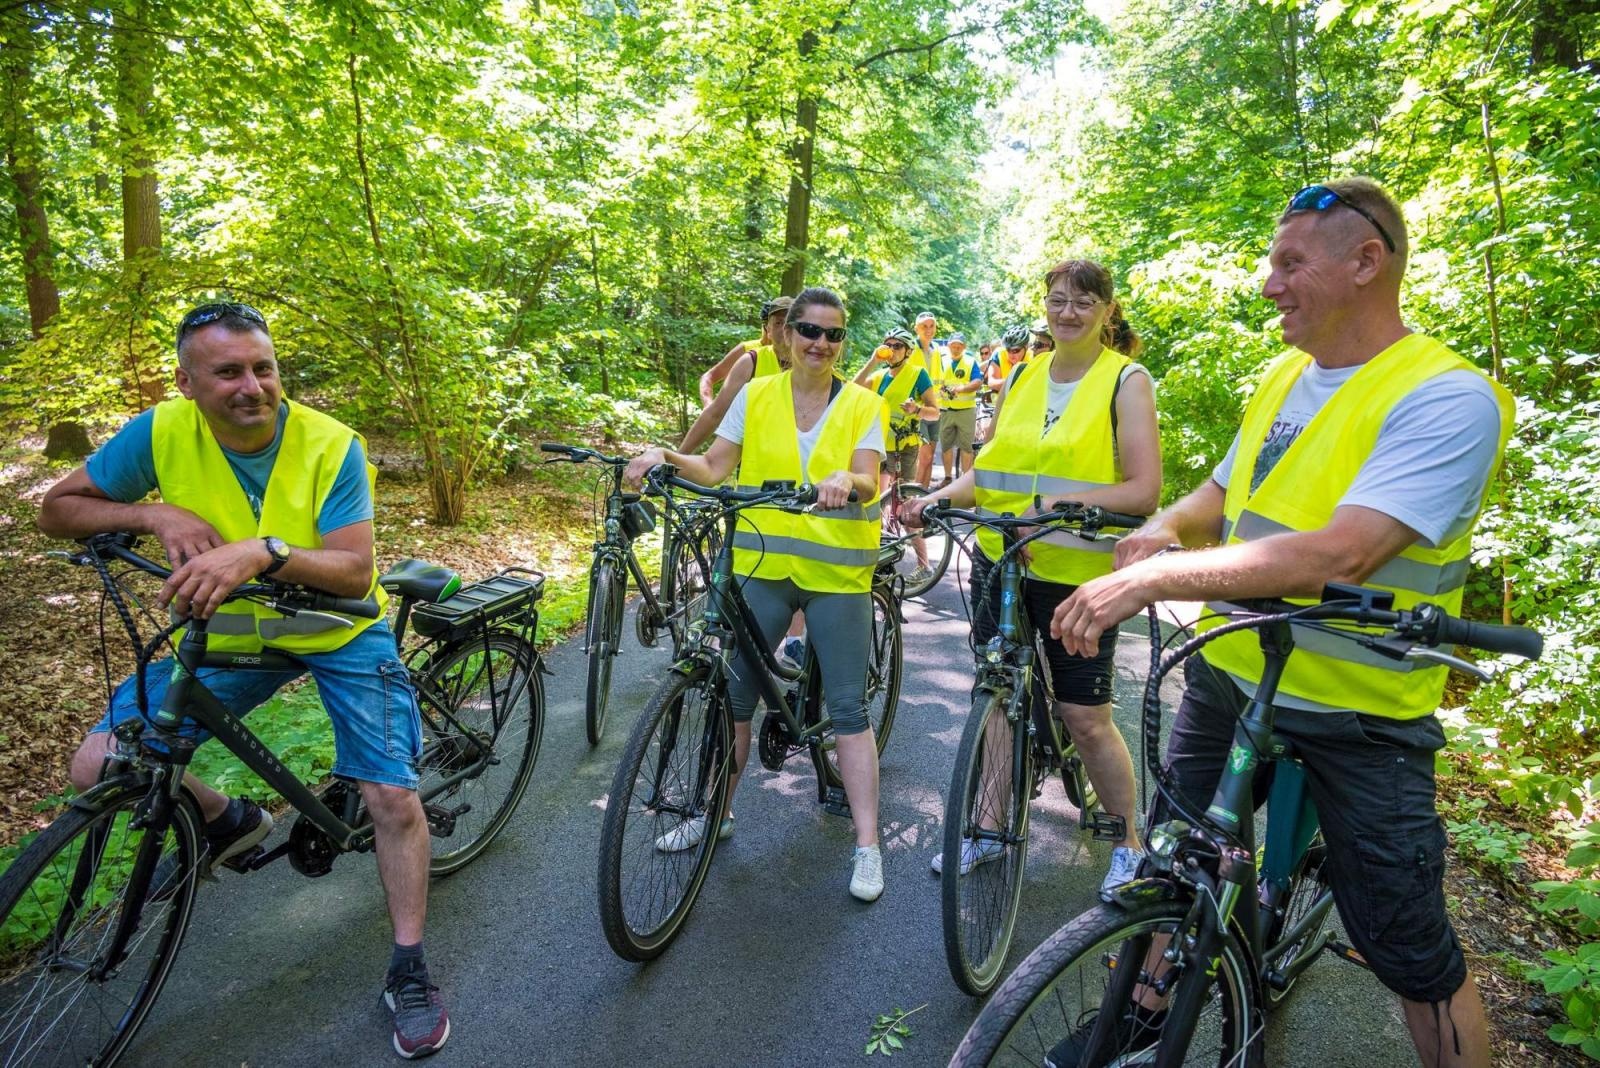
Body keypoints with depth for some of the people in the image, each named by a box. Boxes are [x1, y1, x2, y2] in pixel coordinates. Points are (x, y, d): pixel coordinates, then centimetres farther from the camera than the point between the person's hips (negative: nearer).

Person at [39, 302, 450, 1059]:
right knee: (97, 768, -7)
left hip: (338, 631, -3)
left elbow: (355, 574, -25)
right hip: (227, 634, 3)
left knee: (392, 797, -10)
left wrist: (262, 551, -43)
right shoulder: (161, 433, -14)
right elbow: (57, 510, -2)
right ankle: (228, 822, 24)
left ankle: (408, 971, 12)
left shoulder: (331, 445, -21)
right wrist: (155, 515, -21)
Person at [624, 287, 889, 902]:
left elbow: (868, 481, -11)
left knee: (848, 708, 1)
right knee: (735, 692, 8)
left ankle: (867, 845, 11)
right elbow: (713, 471, 1)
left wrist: (845, 481, -33)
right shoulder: (756, 396, 6)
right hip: (763, 563, 2)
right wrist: (667, 457, -17)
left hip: (836, 572, -1)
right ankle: (716, 811, 29)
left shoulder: (863, 405, 2)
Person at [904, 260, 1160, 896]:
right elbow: (988, 473, 11)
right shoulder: (1021, 378, 11)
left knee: (1086, 717, 3)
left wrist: (1066, 500, -26)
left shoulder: (1126, 380, -4)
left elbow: (1144, 489, -12)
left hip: (1078, 573, -4)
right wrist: (938, 498, -7)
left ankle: (1128, 844, 26)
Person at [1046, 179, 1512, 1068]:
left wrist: (1154, 579, -35)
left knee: (1413, 956, 6)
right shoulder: (1284, 376, 6)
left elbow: (1342, 554, -30)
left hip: (1357, 715, -7)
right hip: (1228, 675, 7)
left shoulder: (1448, 397, -17)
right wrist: (1164, 528, -7)